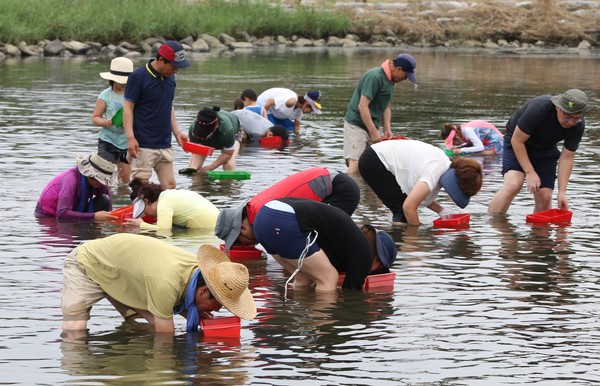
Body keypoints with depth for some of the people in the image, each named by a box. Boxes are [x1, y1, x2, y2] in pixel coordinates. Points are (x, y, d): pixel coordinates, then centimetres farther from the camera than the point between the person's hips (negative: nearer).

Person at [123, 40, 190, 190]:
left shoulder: (169, 77, 12)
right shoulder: (138, 77, -9)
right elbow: (128, 108, -10)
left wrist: (177, 132, 13)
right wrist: (130, 138, -19)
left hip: (165, 145, 7)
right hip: (143, 146, -7)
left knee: (169, 186, 5)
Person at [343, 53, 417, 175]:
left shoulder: (390, 79, 10)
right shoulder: (374, 77, -20)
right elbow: (362, 106, -24)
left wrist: (387, 130, 4)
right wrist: (373, 132, -22)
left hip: (371, 125, 9)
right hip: (356, 125, -9)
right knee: (355, 165, -16)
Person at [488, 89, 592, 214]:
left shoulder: (578, 125, -19)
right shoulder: (538, 109, -33)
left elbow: (567, 157, -14)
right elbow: (517, 141, -25)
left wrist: (562, 192, -21)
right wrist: (530, 172, -28)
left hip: (545, 151, 4)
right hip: (517, 144, -4)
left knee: (544, 198, -11)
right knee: (513, 185, -28)